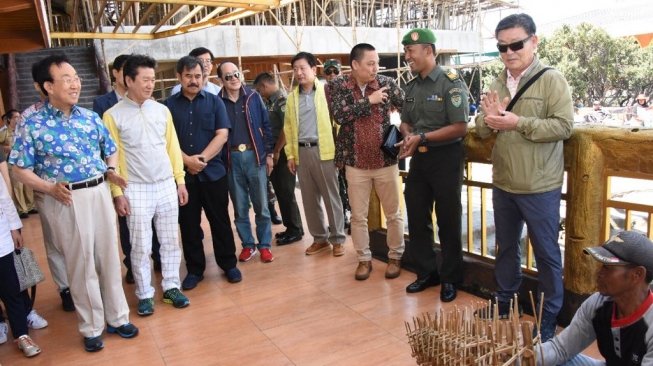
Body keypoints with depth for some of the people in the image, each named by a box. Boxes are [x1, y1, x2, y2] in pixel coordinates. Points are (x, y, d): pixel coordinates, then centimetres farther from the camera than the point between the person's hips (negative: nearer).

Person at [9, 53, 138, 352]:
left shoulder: (91, 117, 6)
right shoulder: (32, 126, -6)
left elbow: (110, 150, 15)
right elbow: (20, 169, -3)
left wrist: (111, 171, -5)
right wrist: (49, 188, -17)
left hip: (99, 193, 4)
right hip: (65, 201, -3)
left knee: (109, 258, 12)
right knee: (81, 264, 7)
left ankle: (118, 317, 29)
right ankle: (91, 328, 25)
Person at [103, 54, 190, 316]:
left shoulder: (162, 110, 5)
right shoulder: (113, 115, -4)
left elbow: (172, 147, 8)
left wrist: (180, 180, 5)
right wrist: (117, 192, -7)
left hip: (167, 186, 3)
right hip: (136, 190, -3)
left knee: (170, 240, 10)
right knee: (140, 246, 5)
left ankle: (171, 287, 24)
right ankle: (145, 294, 19)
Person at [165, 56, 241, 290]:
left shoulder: (214, 102, 4)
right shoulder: (169, 105, 4)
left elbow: (222, 135, -5)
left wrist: (202, 158, -16)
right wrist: (187, 160, -16)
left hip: (214, 171, 0)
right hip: (183, 173, 1)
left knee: (220, 220, 6)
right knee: (188, 224, 8)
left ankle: (228, 264, 20)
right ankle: (194, 270, 20)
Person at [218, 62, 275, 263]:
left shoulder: (253, 97, 3)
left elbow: (266, 125, 5)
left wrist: (269, 153, 1)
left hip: (255, 156, 0)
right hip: (232, 159, 0)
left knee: (261, 206, 5)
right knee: (240, 207, 9)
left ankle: (264, 245, 17)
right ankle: (248, 245, 22)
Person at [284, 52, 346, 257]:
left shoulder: (326, 91, -1)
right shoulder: (292, 97, 13)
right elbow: (288, 127, 14)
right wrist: (290, 154, 9)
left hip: (324, 150, -5)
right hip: (301, 152, 5)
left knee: (331, 197, 1)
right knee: (309, 198, 9)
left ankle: (338, 239, 13)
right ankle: (320, 238, 22)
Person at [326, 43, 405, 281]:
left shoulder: (387, 83, -1)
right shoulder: (338, 86, -3)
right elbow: (340, 115, -17)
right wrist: (369, 100, -17)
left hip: (386, 160, 1)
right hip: (355, 163, 0)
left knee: (393, 214, 11)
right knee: (358, 216, 9)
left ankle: (395, 256, 29)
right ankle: (364, 259, 25)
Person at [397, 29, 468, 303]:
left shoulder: (451, 82, -11)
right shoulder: (411, 87, 9)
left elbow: (460, 127, -17)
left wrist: (422, 138, -20)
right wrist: (408, 136, -6)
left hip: (445, 157, -6)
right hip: (419, 158, 6)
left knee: (448, 220, 5)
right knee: (416, 217, 10)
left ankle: (450, 278, 21)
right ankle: (426, 272, 27)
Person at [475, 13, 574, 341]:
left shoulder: (552, 80, -8)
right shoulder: (497, 85, 8)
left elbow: (564, 126, -17)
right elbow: (481, 130, 8)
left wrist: (517, 122, -24)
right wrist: (490, 119, -14)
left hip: (539, 187, -5)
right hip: (503, 185, 6)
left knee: (546, 253, 7)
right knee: (506, 247, 19)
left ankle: (549, 318, 23)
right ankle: (504, 303, 36)